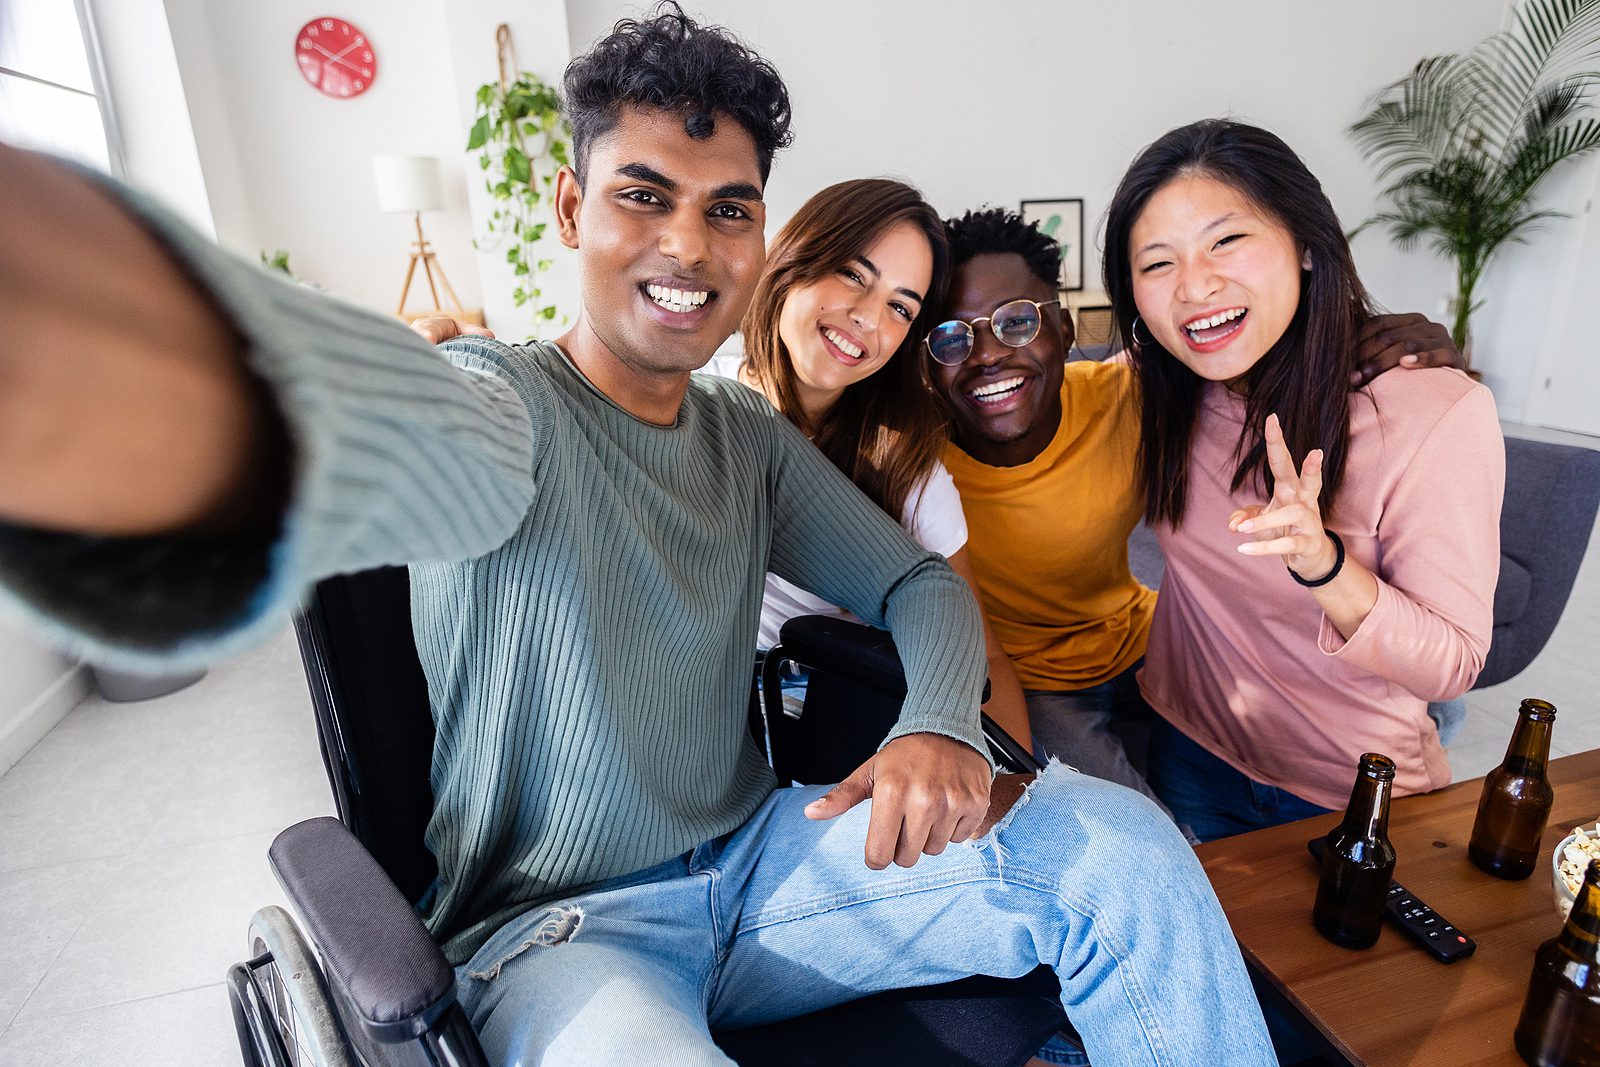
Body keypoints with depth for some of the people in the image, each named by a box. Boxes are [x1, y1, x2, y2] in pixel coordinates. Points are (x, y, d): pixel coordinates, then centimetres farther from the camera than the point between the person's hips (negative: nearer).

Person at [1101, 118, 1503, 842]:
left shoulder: (1439, 414, -25)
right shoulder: (1162, 387, -13)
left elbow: (1452, 667, -21)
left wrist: (1324, 564, -39)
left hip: (1350, 795, -3)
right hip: (1190, 748, 3)